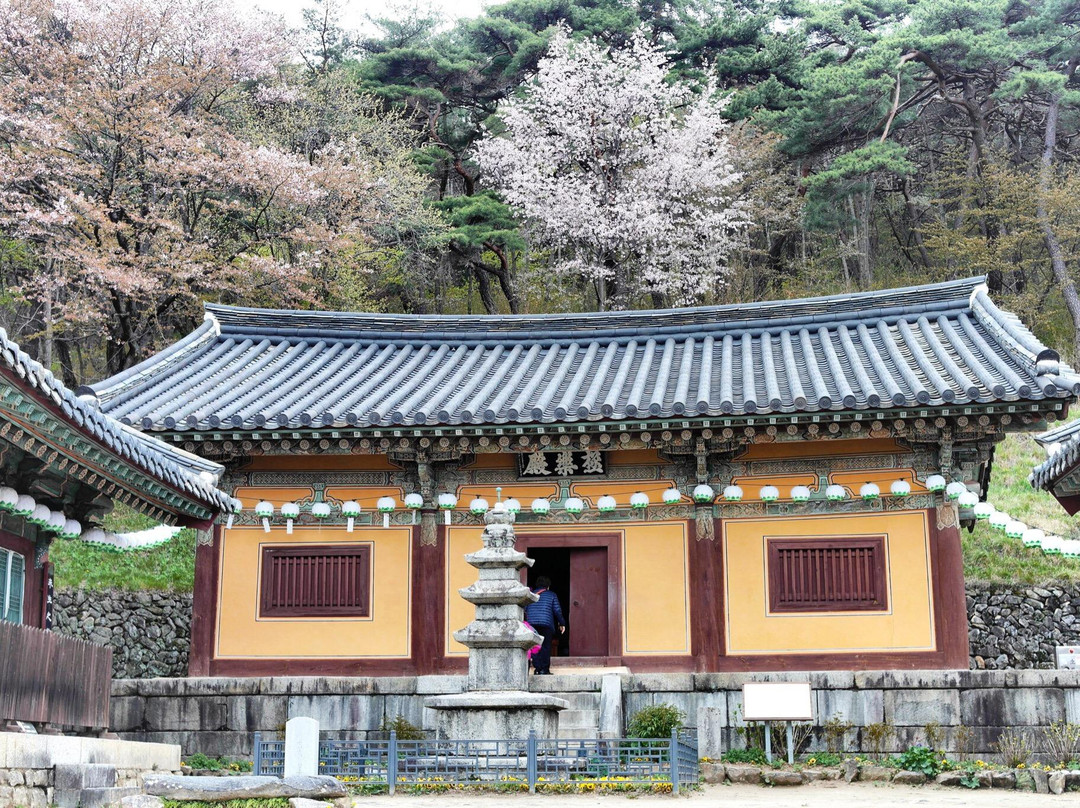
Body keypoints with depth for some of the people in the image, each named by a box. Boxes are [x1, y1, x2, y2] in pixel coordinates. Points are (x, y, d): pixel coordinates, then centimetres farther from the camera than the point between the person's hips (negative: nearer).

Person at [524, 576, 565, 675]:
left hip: (531, 623, 3)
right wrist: (562, 623, 16)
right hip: (546, 624, -3)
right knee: (545, 646, 0)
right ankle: (544, 668, -6)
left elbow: (525, 609, 15)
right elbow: (557, 610, 8)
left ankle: (537, 668, -2)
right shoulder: (552, 595, 10)